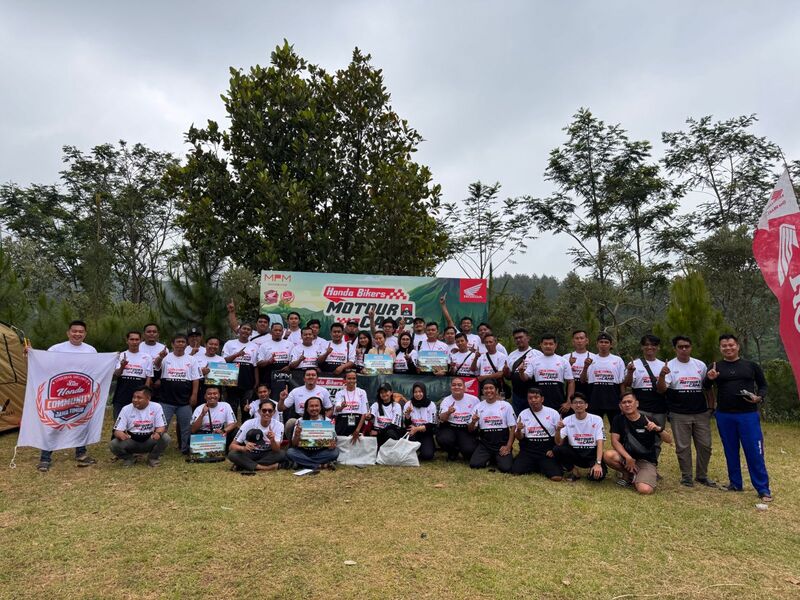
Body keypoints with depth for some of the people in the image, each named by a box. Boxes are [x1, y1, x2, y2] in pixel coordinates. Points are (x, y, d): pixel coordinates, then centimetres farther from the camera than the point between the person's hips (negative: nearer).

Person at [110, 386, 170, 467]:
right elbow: (117, 430, -7)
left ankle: (153, 457, 3)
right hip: (131, 441, 1)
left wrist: (158, 433, -34)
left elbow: (162, 426, -8)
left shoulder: (156, 407, -8)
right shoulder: (126, 409, -6)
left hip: (150, 440, -1)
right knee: (114, 444, -26)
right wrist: (121, 435, -33)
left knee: (165, 438, -29)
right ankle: (129, 458, 7)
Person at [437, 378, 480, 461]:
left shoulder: (474, 399, -2)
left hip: (467, 430, 0)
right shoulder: (446, 400, -3)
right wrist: (448, 413, -38)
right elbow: (441, 419, -17)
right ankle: (453, 452, 7)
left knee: (469, 450, -25)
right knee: (443, 439, -31)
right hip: (449, 428, 1)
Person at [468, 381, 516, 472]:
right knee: (474, 464, -19)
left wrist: (508, 446, -10)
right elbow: (471, 429, 4)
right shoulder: (478, 406, 3)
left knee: (505, 467, -23)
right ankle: (490, 458, 12)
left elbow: (513, 427, -2)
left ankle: (498, 458, 12)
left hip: (502, 444, -2)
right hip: (484, 444, 2)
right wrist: (473, 422, -20)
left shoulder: (506, 405, -3)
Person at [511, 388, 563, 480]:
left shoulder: (553, 413, -2)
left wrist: (554, 450, -9)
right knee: (516, 471, -19)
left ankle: (543, 466, 11)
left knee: (556, 476, -22)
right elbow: (519, 437, 4)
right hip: (528, 449, 2)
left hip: (548, 450, -2)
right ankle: (534, 466, 12)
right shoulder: (523, 414, 3)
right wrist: (518, 430, -19)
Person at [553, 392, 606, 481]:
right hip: (574, 453, 3)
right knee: (557, 449, -27)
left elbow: (600, 444, -15)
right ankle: (573, 471, -1)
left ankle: (592, 468, 5)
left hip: (592, 454, -2)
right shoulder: (567, 420, -3)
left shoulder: (596, 419, -7)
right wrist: (558, 430, -31)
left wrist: (598, 463, -29)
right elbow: (559, 443, -10)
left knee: (599, 474, -33)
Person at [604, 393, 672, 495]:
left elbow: (669, 440, -10)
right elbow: (615, 441, -9)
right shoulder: (618, 420, -2)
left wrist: (658, 429, -32)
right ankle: (629, 475, 0)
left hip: (646, 461, -2)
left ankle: (649, 476, 8)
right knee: (608, 455, -30)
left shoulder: (648, 421, -8)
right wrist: (628, 457, -24)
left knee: (644, 490, -29)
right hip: (627, 457, 3)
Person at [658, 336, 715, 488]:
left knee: (705, 445, 9)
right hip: (679, 415, -3)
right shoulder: (670, 366, -4)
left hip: (701, 414, 3)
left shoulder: (700, 365, 7)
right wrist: (662, 375, -31)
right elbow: (661, 389, -13)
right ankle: (686, 477, 18)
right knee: (683, 447, 5)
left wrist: (711, 407, 8)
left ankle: (702, 476, 26)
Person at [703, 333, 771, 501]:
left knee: (754, 452, -2)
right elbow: (706, 388, 1)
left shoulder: (751, 365, 4)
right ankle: (735, 483, 22)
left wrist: (759, 398, -10)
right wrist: (709, 379, -22)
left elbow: (763, 385, 11)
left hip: (748, 415, -2)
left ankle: (763, 489, 6)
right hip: (724, 416, 2)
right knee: (730, 451, 10)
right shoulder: (716, 367, 6)